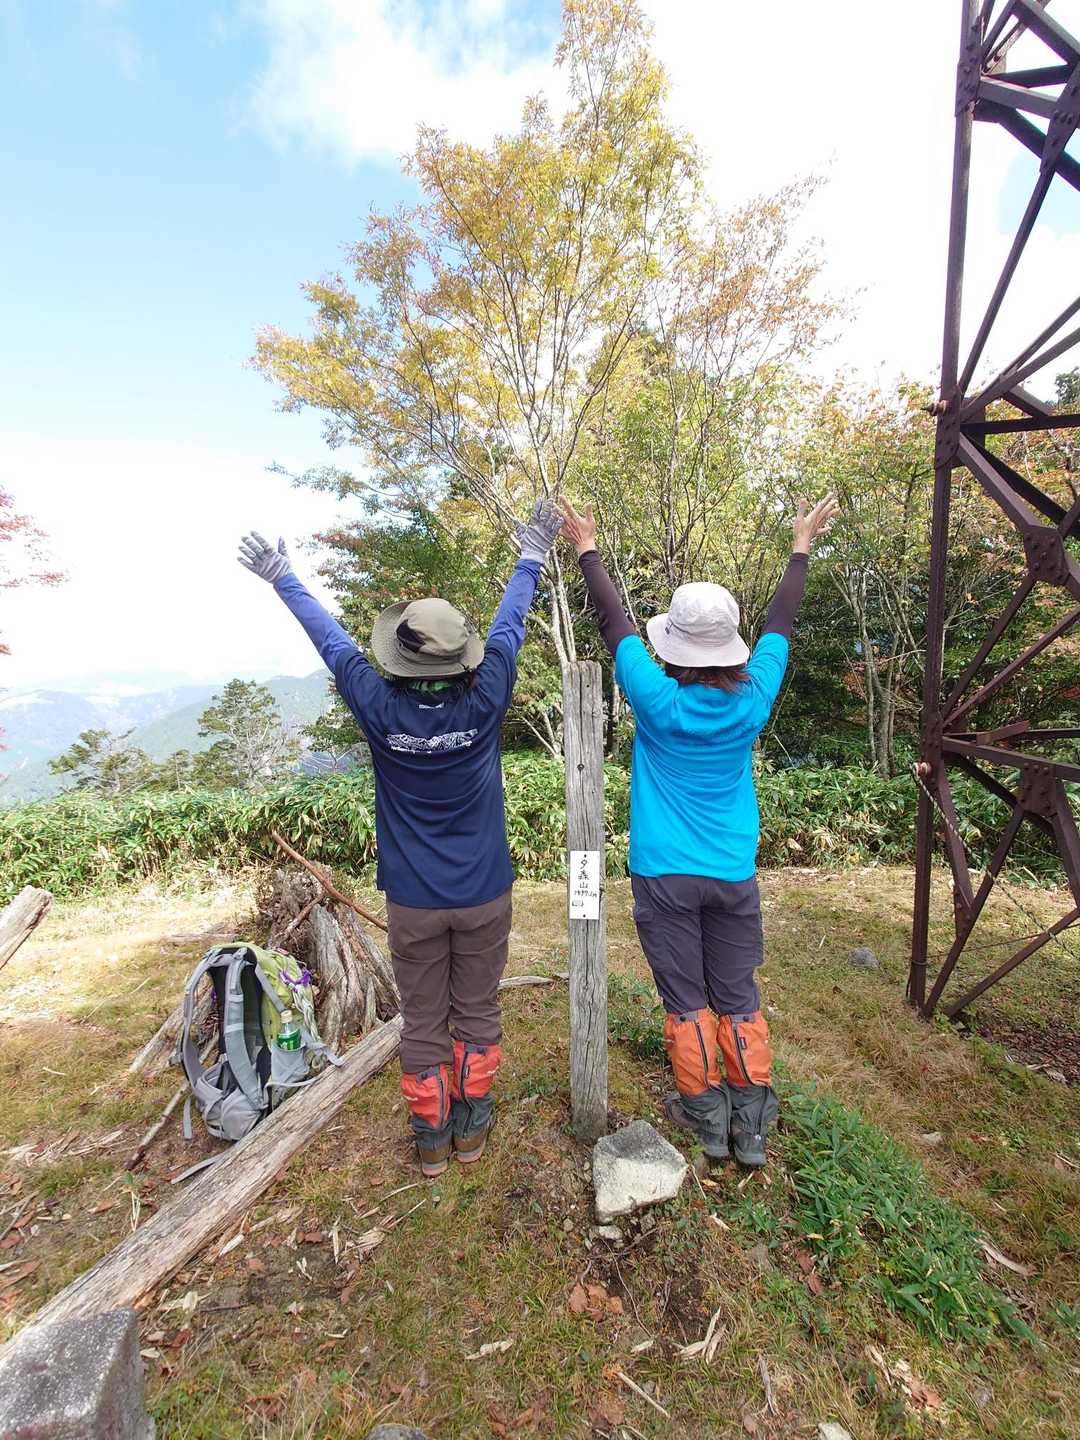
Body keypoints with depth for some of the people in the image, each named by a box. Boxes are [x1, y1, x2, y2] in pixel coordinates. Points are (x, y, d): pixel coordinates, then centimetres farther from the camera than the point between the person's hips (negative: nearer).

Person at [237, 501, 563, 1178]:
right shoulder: (484, 703, -17)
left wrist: (285, 579, 15)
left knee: (423, 1021, 17)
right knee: (478, 1015, 18)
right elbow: (508, 629, -2)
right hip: (483, 895, 1)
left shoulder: (382, 711, -17)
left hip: (413, 900, 0)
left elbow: (335, 644, -2)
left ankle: (432, 1138, 34)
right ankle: (471, 1128, 36)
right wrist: (532, 559, 15)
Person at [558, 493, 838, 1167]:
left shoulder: (657, 700, -16)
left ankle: (706, 1112, 27)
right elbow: (779, 624, 7)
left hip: (664, 876, -2)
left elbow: (616, 623, -3)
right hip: (733, 876, 3)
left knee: (687, 1002, 12)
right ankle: (752, 1121, 26)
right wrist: (802, 547, 23)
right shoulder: (753, 700, -9)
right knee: (739, 999, 16)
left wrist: (588, 549, 11)